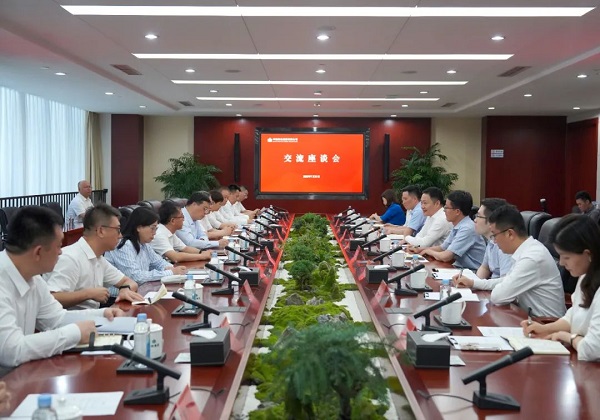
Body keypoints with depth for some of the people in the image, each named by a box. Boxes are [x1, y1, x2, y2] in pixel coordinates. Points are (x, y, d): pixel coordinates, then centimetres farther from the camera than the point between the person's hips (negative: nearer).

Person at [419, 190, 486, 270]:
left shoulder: (467, 229, -20)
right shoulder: (456, 226, 8)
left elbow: (445, 257, -22)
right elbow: (443, 248, 20)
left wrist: (429, 251, -3)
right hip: (460, 268, 8)